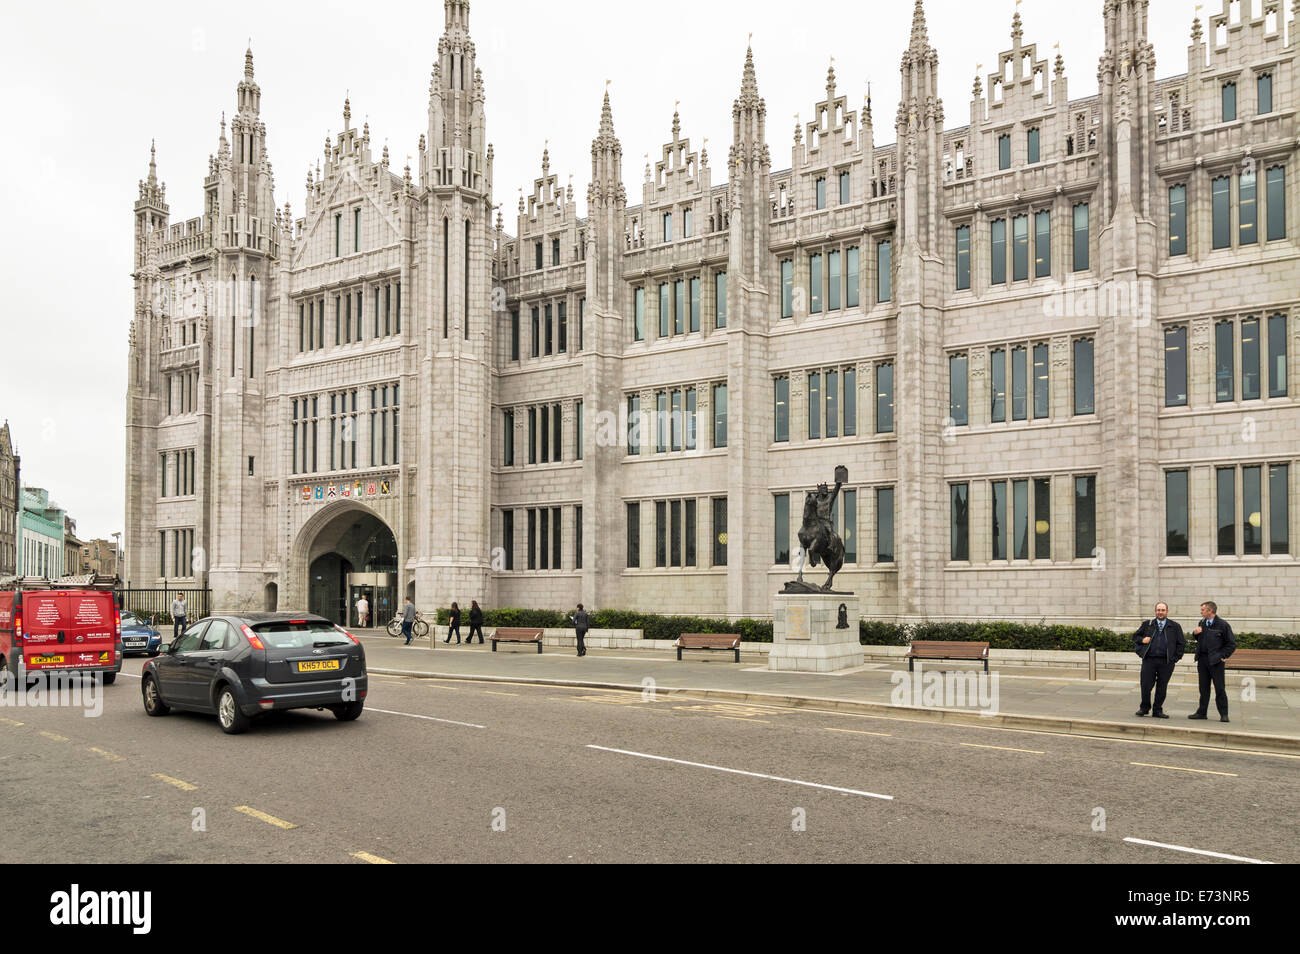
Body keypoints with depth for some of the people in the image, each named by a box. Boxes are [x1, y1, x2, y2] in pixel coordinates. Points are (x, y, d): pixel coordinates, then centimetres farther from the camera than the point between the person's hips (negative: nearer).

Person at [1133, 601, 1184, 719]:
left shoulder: (1175, 627, 7)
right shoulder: (1147, 624, 10)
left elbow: (1181, 643, 10)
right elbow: (1135, 636, 19)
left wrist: (1176, 658, 1)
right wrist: (1142, 640, -2)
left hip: (1166, 662, 0)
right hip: (1149, 660, 0)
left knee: (1162, 687, 4)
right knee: (1145, 685, -2)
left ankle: (1157, 710, 15)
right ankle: (1144, 708, 15)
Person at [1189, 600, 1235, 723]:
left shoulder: (1223, 625, -6)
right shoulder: (1202, 623, 13)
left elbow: (1232, 644, -3)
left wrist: (1222, 656, -8)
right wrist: (1195, 633, 3)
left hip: (1216, 661, -6)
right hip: (1202, 660, 6)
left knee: (1220, 688, -2)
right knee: (1204, 688, 10)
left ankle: (1224, 714, 5)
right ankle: (1202, 712, 16)